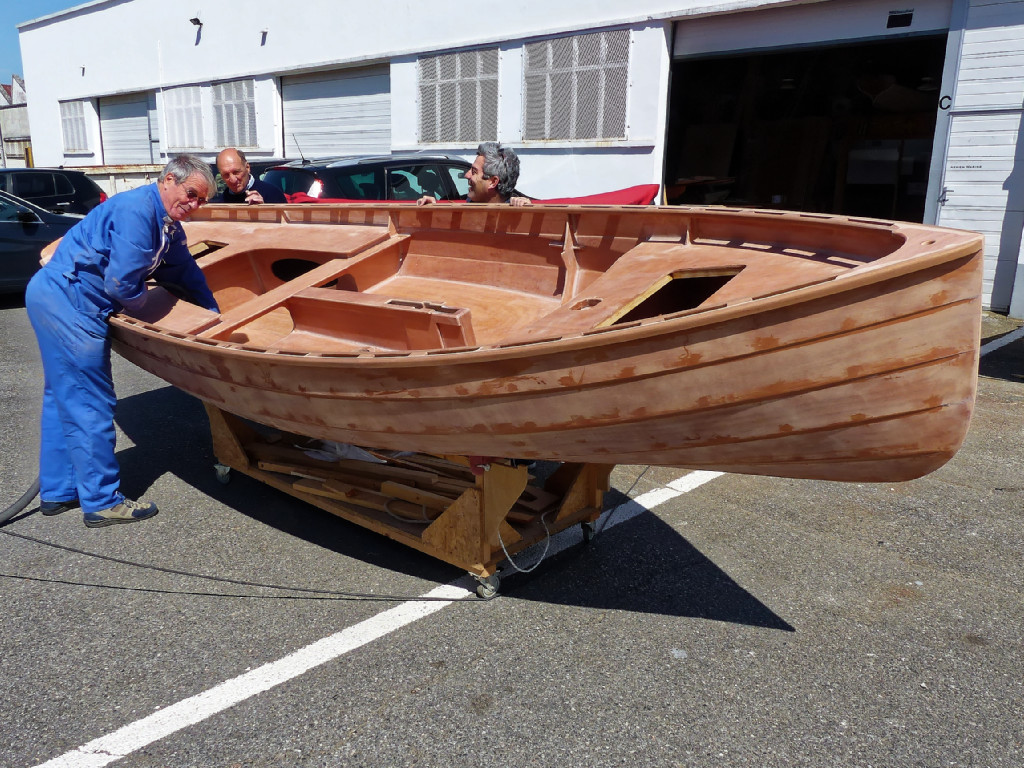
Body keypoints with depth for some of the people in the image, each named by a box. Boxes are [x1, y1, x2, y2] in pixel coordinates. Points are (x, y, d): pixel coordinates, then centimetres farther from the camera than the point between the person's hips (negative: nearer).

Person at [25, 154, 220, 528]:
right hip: (68, 304, -10)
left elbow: (185, 269, 24)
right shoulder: (136, 210, -20)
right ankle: (103, 501, 6)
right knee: (90, 403, -4)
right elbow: (122, 283, -26)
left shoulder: (169, 225, 10)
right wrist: (138, 304, -4)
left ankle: (57, 491, 30)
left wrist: (213, 313, 27)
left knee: (66, 397, 17)